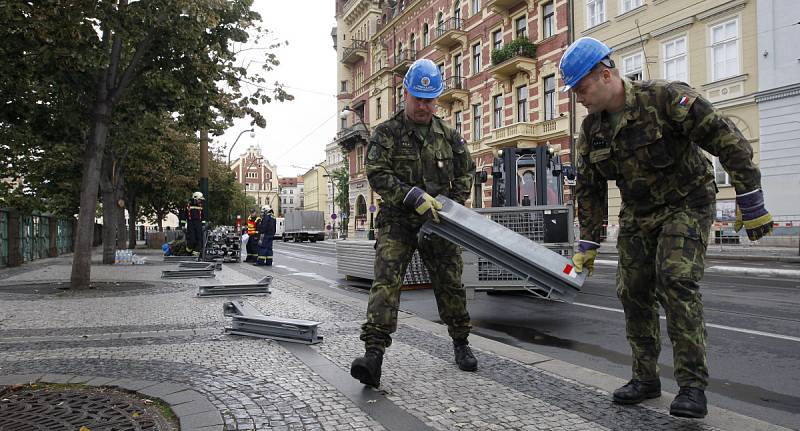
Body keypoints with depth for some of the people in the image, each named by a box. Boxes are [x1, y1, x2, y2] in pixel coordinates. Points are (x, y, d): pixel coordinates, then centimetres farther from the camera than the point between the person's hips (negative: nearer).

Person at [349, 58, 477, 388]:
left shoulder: (448, 135, 9)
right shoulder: (387, 133, -2)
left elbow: (466, 172, 17)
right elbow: (377, 174, -13)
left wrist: (454, 205, 2)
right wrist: (414, 196, -22)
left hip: (436, 222, 3)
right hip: (397, 220, -3)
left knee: (450, 283, 9)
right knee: (386, 281, -16)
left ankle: (460, 344, 29)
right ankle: (374, 354, -19)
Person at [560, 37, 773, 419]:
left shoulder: (665, 98, -21)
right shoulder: (591, 129, -2)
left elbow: (728, 141, -20)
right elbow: (588, 190, 5)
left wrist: (751, 204, -20)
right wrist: (587, 244, 5)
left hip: (686, 205, -6)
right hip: (637, 215, 6)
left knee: (676, 282, -21)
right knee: (633, 293, 5)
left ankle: (693, 384, -8)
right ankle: (645, 378, 19)